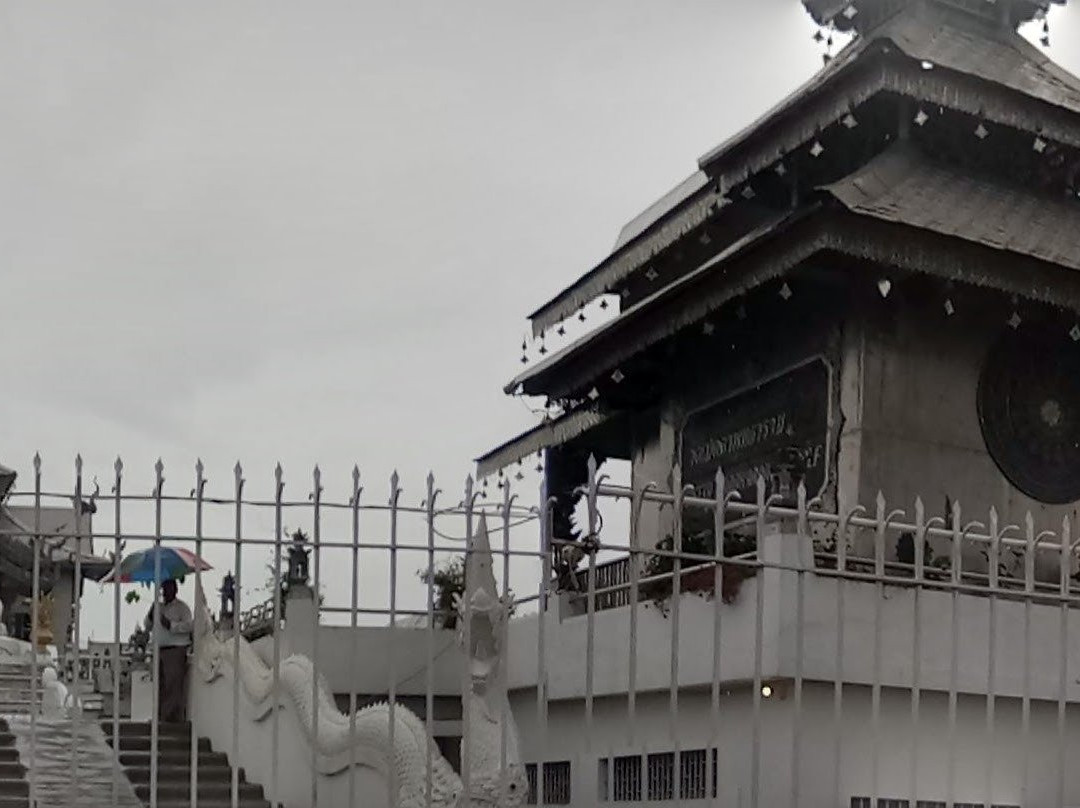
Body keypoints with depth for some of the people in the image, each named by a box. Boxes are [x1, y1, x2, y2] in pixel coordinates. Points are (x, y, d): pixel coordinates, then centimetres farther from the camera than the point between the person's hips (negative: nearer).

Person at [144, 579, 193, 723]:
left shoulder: (181, 607, 0)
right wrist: (151, 615, 3)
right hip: (159, 649, 6)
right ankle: (160, 716, 11)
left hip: (175, 650, -6)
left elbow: (188, 625, -12)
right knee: (160, 685, 6)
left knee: (173, 685, -10)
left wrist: (170, 625, -21)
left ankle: (173, 716, -9)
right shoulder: (158, 606, 20)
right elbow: (148, 626, 22)